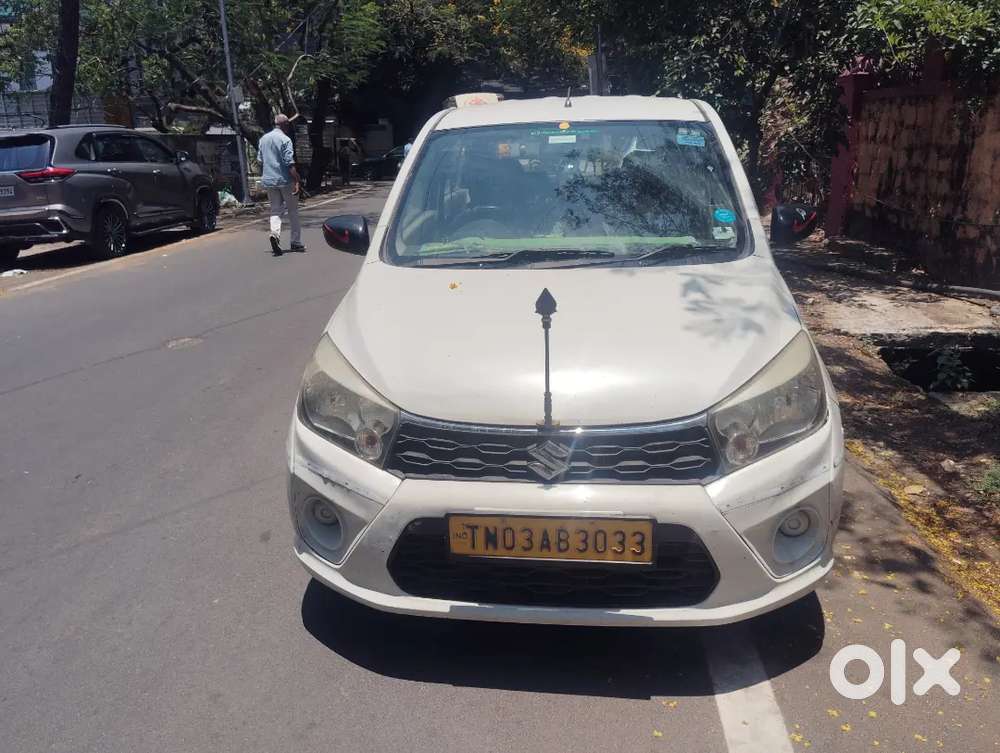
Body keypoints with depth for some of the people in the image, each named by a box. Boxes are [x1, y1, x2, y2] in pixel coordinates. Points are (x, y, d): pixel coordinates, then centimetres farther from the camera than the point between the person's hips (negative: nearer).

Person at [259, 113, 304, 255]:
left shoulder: (263, 139, 12)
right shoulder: (285, 139, -10)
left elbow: (261, 162, 18)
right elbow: (289, 163, -18)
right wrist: (297, 181, -19)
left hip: (269, 181, 5)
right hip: (285, 180, -5)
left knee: (275, 210, 9)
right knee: (293, 211, 7)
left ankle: (275, 233, -19)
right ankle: (296, 242, 12)